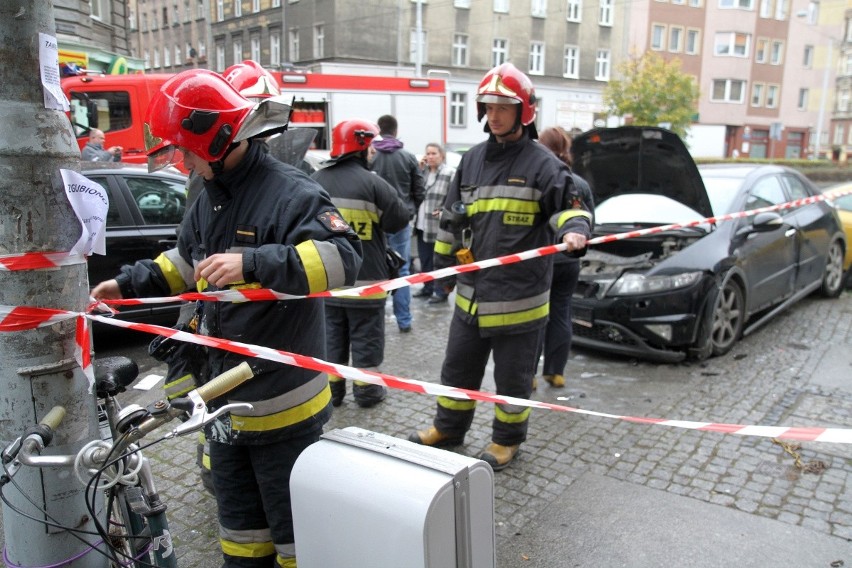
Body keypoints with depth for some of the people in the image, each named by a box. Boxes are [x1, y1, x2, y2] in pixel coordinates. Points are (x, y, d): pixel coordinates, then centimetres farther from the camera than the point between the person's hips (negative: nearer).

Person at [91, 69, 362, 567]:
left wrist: (253, 263, -39)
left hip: (283, 400, -8)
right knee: (238, 515, 24)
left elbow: (343, 258, -32)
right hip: (225, 393, 9)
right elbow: (185, 262, 25)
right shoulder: (211, 198, 11)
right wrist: (129, 284, 16)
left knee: (293, 523, 8)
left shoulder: (291, 192, -18)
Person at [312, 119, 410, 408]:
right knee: (366, 336, 8)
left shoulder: (314, 181, 3)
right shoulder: (372, 183, -16)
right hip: (365, 279, -5)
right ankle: (366, 389, 18)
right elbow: (399, 219, -11)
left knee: (331, 335, 15)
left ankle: (332, 388, 23)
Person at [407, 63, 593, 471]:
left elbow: (569, 206, -10)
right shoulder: (472, 159, 9)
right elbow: (452, 217, 16)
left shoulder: (542, 163, -9)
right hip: (471, 290, 6)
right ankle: (449, 427, 40)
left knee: (512, 376, 11)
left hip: (519, 295, -5)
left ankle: (508, 439, 32)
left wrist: (574, 230, -34)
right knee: (458, 366, 19)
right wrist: (443, 263, 20)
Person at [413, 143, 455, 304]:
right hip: (422, 223, 7)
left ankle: (441, 291, 7)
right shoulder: (423, 171, 14)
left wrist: (444, 212, -19)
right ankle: (427, 287, 29)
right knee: (424, 259, 16)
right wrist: (418, 169, 1)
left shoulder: (450, 173, -9)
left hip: (439, 225, -7)